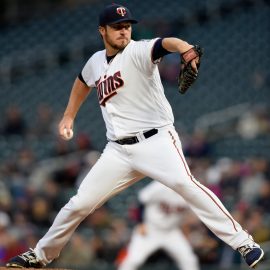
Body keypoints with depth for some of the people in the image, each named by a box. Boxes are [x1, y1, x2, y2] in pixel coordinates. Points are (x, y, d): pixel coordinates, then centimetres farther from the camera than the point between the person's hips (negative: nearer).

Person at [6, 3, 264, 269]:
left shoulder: (137, 52, -10)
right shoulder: (96, 62, 10)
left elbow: (165, 43, -33)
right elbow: (83, 81, 36)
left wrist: (184, 48, -55)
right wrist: (69, 116, 33)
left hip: (156, 140, -6)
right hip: (118, 150, 6)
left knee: (184, 183, -30)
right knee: (80, 203, 5)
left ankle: (243, 243, -29)